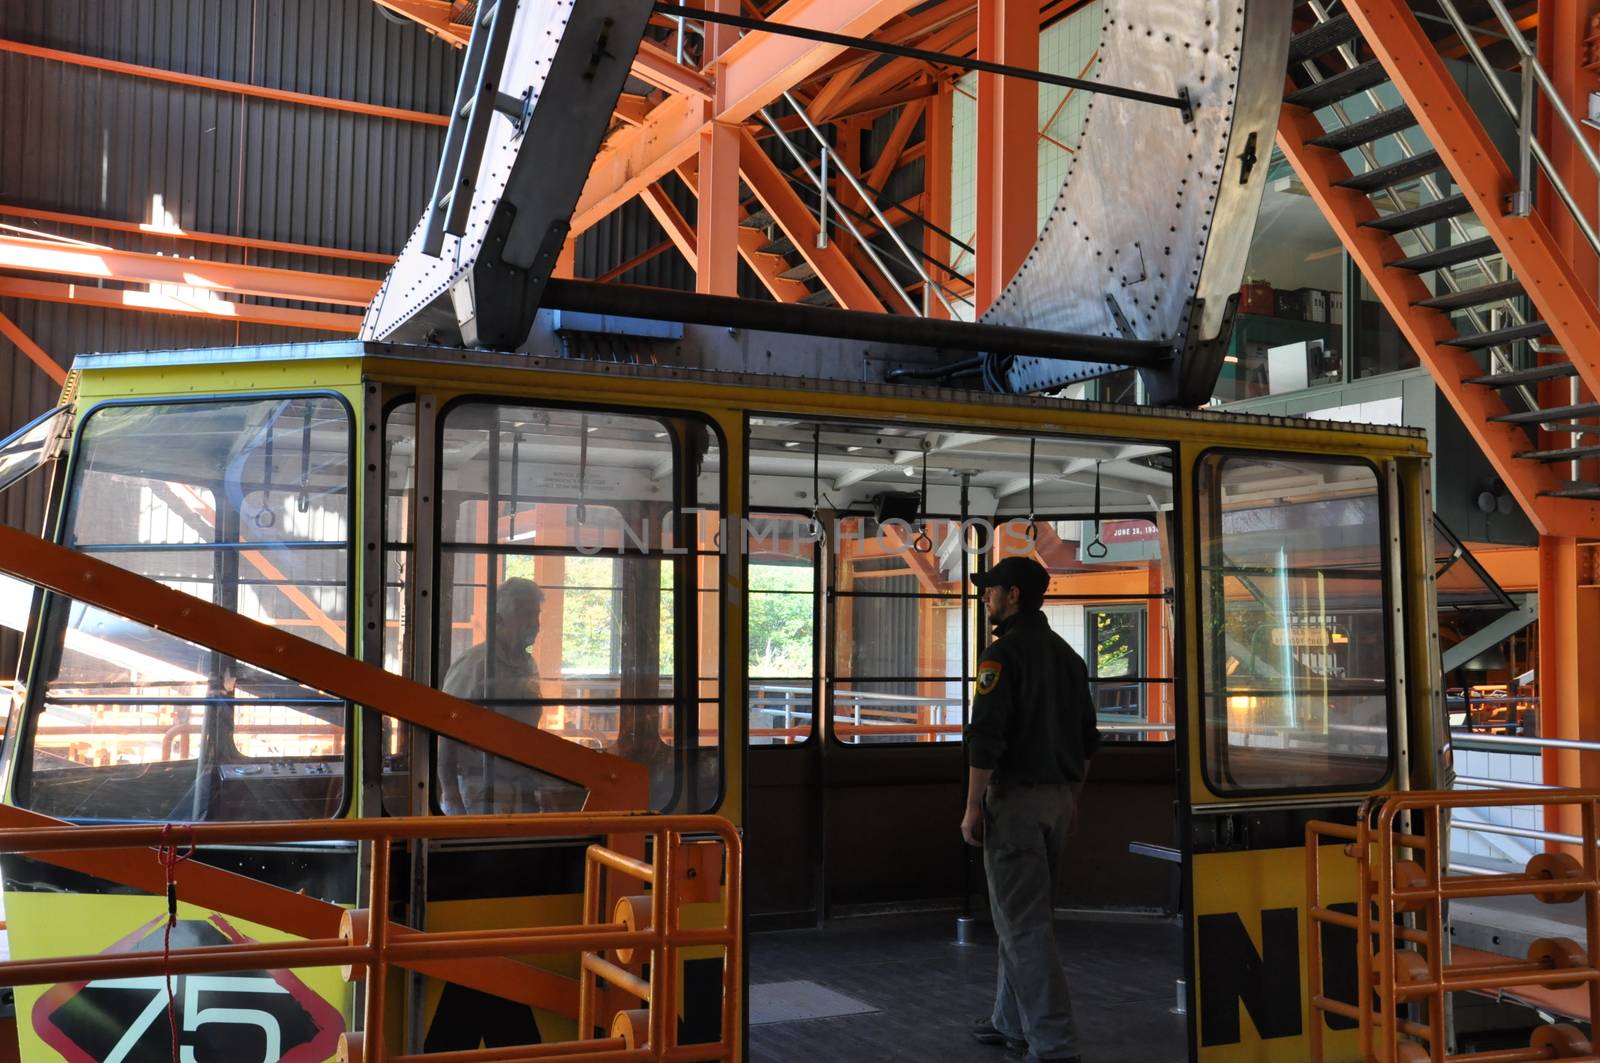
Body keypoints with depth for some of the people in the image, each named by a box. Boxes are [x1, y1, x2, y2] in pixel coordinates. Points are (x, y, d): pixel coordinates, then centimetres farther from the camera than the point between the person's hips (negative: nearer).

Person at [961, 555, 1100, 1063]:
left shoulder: (1004, 653, -13)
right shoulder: (1067, 655, 14)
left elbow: (986, 735, -19)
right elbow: (1088, 738, 18)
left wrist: (973, 807, -14)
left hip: (1015, 797, -9)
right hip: (1058, 801, 9)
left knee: (1023, 924, -6)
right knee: (1027, 914, 18)